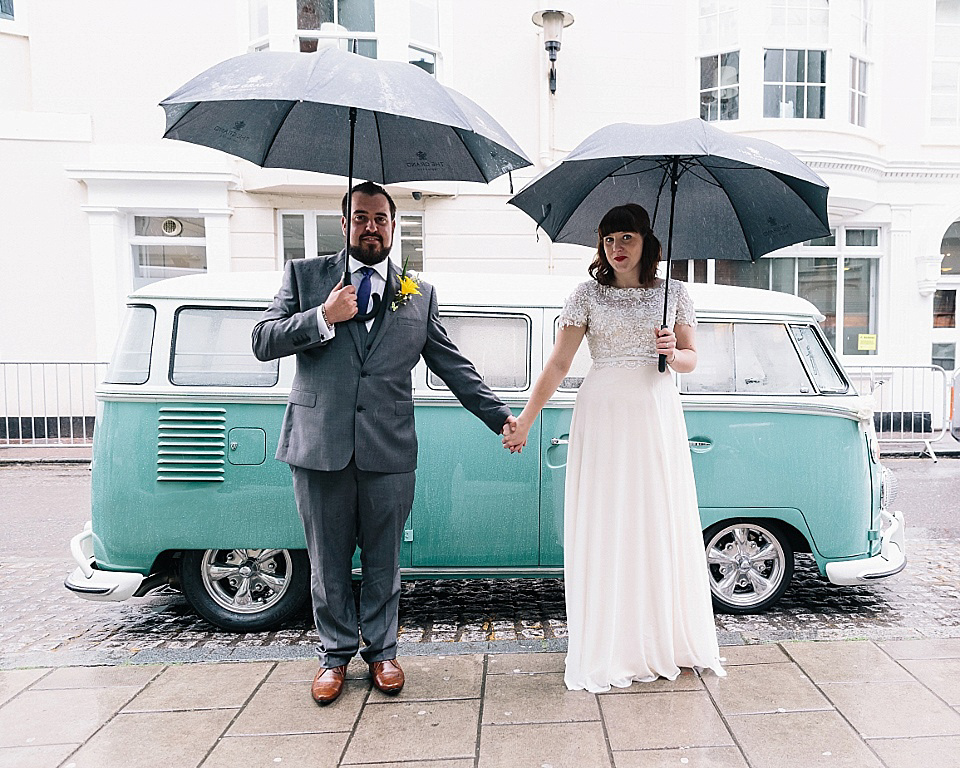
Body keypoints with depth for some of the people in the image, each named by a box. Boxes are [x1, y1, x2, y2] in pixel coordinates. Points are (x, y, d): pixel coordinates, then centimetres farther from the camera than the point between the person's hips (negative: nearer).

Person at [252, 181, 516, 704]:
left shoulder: (420, 294, 10)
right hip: (320, 445, 0)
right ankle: (335, 653, 33)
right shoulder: (304, 275, 8)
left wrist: (500, 418, 4)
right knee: (327, 561, 12)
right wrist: (323, 318, -12)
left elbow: (454, 366, 10)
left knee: (383, 561, 12)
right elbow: (262, 342, 2)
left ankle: (381, 650, 33)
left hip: (388, 450, 1)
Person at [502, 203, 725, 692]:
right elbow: (557, 365, -1)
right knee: (603, 528, 1)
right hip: (602, 416, -2)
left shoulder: (673, 293, 7)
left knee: (662, 525, 7)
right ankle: (606, 648, 14)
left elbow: (690, 360, 13)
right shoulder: (589, 294, 2)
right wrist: (523, 423, -5)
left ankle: (666, 639, 25)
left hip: (657, 417, 2)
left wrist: (673, 353, -11)